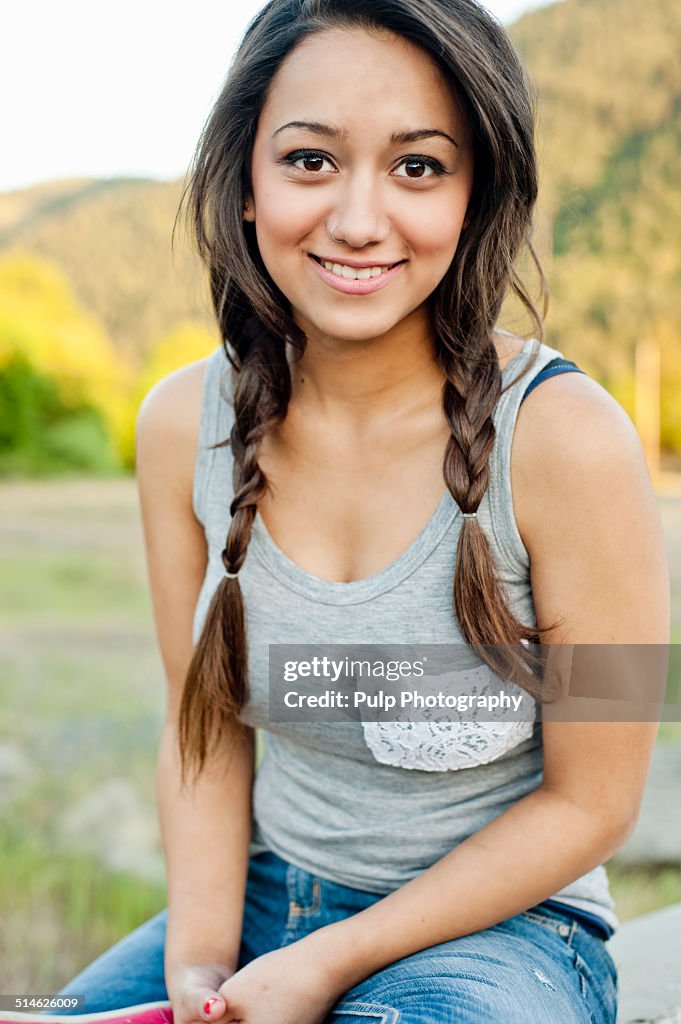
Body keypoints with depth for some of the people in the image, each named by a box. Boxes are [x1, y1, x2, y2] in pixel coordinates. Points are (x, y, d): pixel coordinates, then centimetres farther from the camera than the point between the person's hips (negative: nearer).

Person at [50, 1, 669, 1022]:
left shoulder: (566, 438, -21)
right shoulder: (183, 422, -7)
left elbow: (590, 802, -13)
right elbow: (200, 723, 3)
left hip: (498, 928, -3)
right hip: (262, 899, 4)